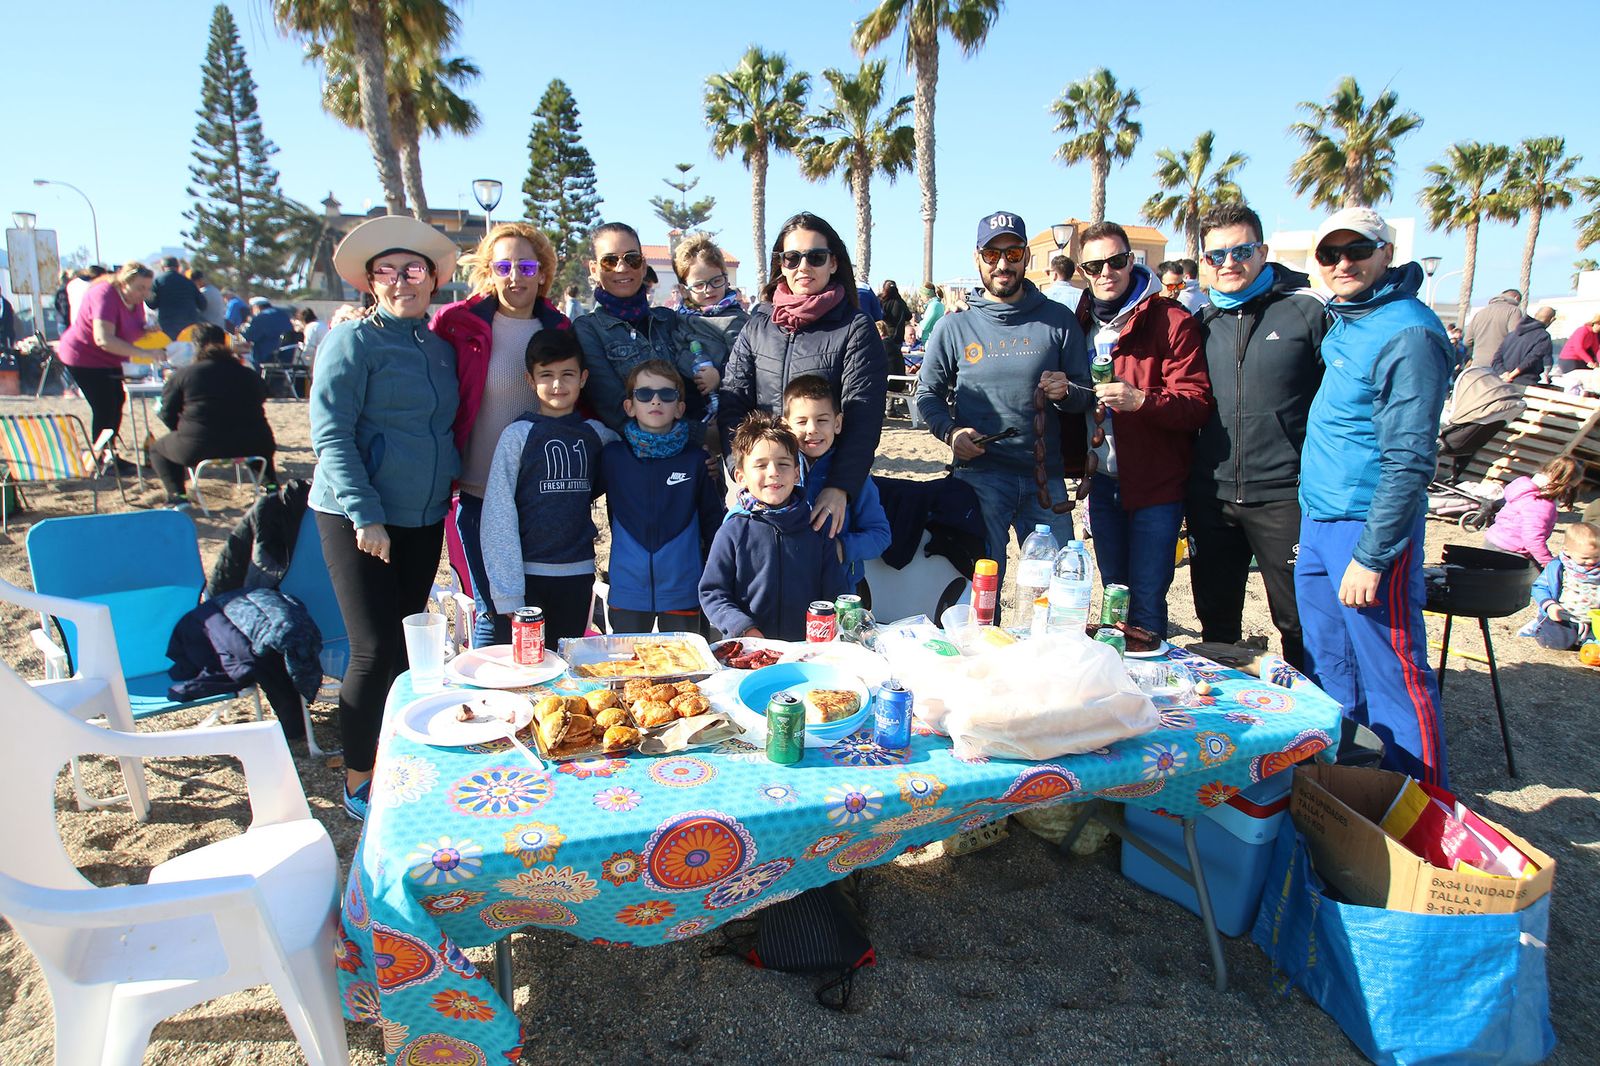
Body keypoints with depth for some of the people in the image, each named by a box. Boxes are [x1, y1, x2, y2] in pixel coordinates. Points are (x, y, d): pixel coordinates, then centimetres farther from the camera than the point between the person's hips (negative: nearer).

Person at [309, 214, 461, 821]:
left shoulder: (440, 347, 12)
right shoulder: (353, 341, -7)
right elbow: (331, 434, -13)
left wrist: (447, 486, 11)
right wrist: (364, 515, -19)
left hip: (424, 519, 6)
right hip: (358, 519, -6)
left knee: (407, 645, 12)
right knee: (376, 650, -6)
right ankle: (358, 784, 10)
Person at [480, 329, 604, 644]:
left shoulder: (593, 434, 6)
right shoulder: (518, 435, -5)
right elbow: (499, 514, -8)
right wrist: (508, 593, -12)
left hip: (578, 574, 3)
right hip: (528, 574, -3)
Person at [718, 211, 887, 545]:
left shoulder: (856, 329, -2)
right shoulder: (757, 325, 8)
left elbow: (863, 417, -11)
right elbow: (732, 403, 4)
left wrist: (839, 487, -24)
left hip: (828, 487, -3)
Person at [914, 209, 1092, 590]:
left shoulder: (1059, 320, 6)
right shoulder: (955, 327, 5)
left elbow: (1087, 395, 9)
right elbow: (926, 394, 10)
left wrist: (1066, 392, -13)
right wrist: (950, 431, -9)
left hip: (1045, 477, 1)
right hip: (979, 476, -1)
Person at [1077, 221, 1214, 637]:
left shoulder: (1170, 320, -8)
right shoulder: (1082, 324, 10)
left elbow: (1198, 403, -15)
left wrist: (1141, 400, -32)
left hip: (1156, 484, -5)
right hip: (1103, 481, 5)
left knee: (1147, 600, -2)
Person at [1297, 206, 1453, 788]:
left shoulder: (1408, 332, -16)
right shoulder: (1343, 322, 11)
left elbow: (1408, 459, -19)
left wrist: (1370, 556, -20)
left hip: (1370, 527, -9)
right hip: (1317, 521, 9)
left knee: (1391, 673, 1)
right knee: (1328, 670, 16)